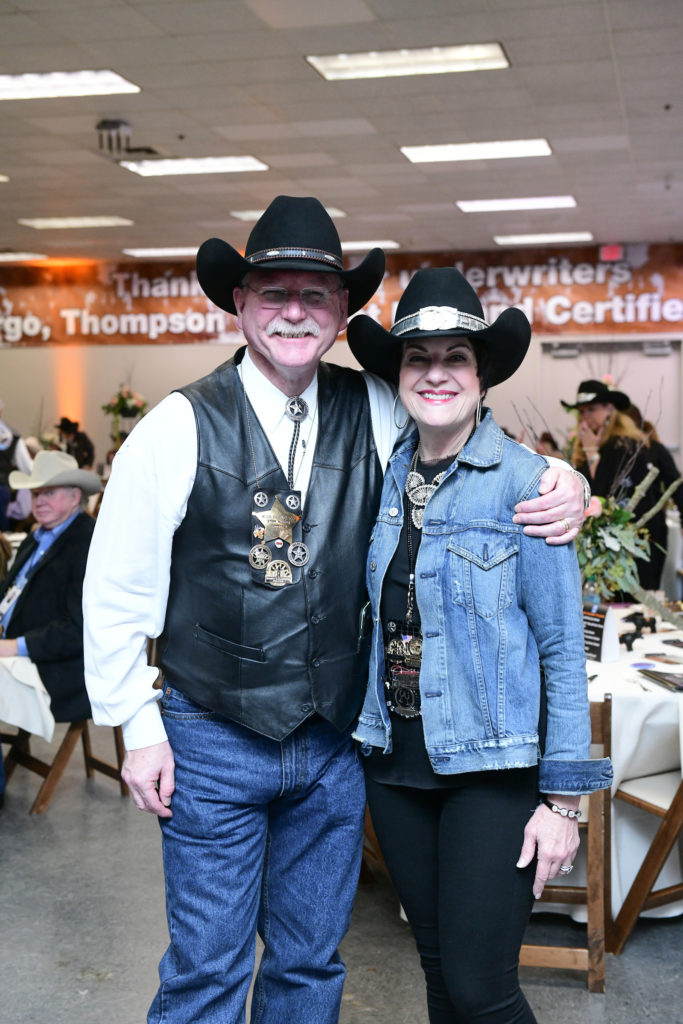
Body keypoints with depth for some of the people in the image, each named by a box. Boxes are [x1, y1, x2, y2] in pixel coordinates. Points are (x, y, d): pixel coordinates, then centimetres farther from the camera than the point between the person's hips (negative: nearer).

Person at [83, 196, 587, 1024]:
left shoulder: (375, 412, -3)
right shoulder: (179, 428, -11)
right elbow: (116, 590, -6)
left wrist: (560, 487, -12)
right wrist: (139, 728, -4)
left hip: (333, 741, 3)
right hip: (213, 745, -3)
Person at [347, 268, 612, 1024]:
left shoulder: (523, 482, -11)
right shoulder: (385, 476, 4)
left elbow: (562, 647, -9)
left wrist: (563, 798, -10)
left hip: (492, 763, -5)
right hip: (396, 758, 5)